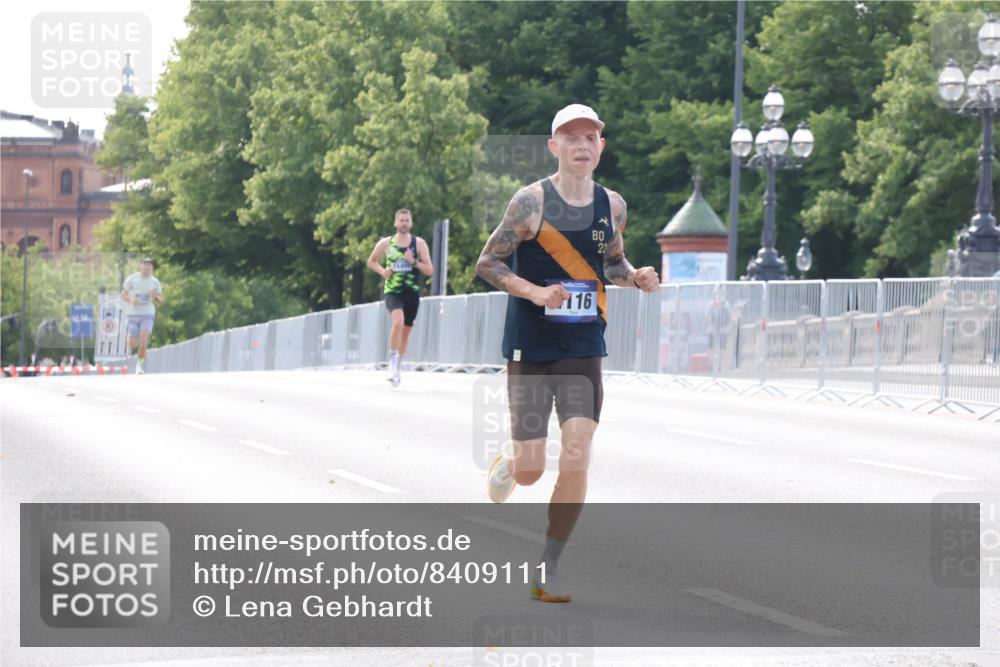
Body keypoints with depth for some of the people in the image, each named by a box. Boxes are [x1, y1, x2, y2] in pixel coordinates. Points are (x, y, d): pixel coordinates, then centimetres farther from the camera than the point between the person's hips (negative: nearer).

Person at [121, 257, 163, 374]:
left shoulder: (155, 282, 6)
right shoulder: (132, 279, 1)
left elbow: (161, 300, 12)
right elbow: (123, 294, 3)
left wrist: (156, 297, -11)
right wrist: (131, 299, -17)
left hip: (148, 315, 0)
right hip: (133, 314, 0)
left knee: (143, 340, -18)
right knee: (132, 344, 0)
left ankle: (139, 364, -4)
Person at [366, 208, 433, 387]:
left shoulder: (419, 243, 1)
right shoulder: (386, 243, 2)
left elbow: (430, 270, -2)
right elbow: (371, 261, 16)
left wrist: (414, 262, -18)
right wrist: (381, 271, -3)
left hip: (412, 292, 2)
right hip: (392, 291, -2)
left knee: (406, 330, 10)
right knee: (398, 321, -28)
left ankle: (397, 367, 27)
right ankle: (392, 360, -17)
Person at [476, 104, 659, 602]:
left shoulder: (612, 206, 5)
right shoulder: (532, 201, -8)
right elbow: (487, 264, -5)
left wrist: (636, 277, 0)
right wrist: (534, 292, -20)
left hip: (584, 352, 3)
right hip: (531, 350, -3)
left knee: (575, 462, -9)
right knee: (530, 471, -1)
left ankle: (547, 569, 4)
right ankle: (506, 465, 38)